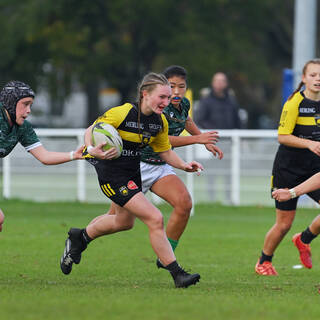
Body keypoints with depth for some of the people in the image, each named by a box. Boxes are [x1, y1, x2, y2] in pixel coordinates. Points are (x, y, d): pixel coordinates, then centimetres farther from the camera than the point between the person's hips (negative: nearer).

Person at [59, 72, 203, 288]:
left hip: (133, 173, 9)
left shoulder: (160, 121, -2)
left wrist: (184, 166, -6)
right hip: (112, 174, -9)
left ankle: (79, 238, 53)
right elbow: (91, 131, -12)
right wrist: (92, 149, -32)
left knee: (124, 222, 29)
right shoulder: (122, 113, -23)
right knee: (155, 219, -17)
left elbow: (165, 151, 11)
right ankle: (177, 274, -10)